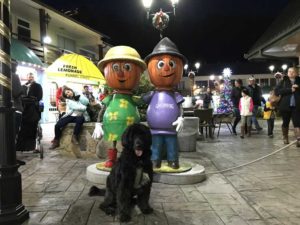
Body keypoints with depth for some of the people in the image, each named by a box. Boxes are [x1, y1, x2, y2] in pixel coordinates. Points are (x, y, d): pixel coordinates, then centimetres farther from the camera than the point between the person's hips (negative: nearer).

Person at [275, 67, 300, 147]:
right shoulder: (283, 81, 4)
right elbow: (277, 91, -8)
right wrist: (290, 90, -15)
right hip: (285, 106, 0)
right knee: (285, 123, 11)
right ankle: (285, 138, 26)